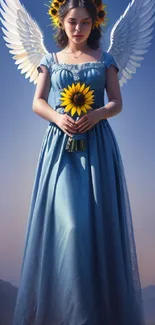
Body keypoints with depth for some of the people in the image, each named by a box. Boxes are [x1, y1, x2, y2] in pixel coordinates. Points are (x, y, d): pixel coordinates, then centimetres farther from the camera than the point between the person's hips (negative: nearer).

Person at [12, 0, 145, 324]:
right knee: (65, 219, -9)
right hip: (60, 143, 0)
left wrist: (96, 115, -15)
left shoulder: (105, 60, 10)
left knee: (98, 218, -3)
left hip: (97, 143, 0)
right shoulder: (51, 61, 12)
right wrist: (57, 117, -15)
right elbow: (37, 102, 6)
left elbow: (117, 103, 5)